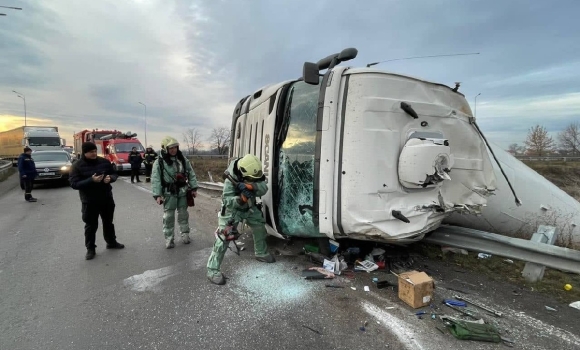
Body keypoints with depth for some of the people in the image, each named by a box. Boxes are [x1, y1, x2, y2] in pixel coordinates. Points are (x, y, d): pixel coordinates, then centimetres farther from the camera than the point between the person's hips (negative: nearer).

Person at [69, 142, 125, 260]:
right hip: (89, 201, -3)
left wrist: (110, 178, -15)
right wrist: (91, 180, -29)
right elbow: (74, 184, -16)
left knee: (108, 222, 18)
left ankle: (111, 242, 35)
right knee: (91, 225, 7)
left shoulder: (104, 162, 0)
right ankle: (90, 249, 22)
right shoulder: (77, 166, -9)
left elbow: (114, 174, 9)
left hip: (107, 198, 3)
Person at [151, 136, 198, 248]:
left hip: (182, 192, 3)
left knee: (183, 214, 12)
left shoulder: (183, 159, 2)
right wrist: (157, 195, -16)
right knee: (168, 216, 3)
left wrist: (194, 188, 4)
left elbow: (191, 174, 7)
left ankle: (185, 234, 26)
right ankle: (169, 238, 14)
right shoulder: (159, 162, -8)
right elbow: (155, 179, -10)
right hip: (169, 193, -3)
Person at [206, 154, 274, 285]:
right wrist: (241, 198, -51)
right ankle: (212, 270, -4)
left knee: (260, 229, 16)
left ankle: (261, 253, 42)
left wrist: (249, 186, -45)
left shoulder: (255, 174, -17)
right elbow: (226, 201, -34)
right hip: (232, 209, -6)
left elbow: (263, 188, -28)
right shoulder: (231, 179, -32)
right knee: (223, 238, -13)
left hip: (249, 207, 6)